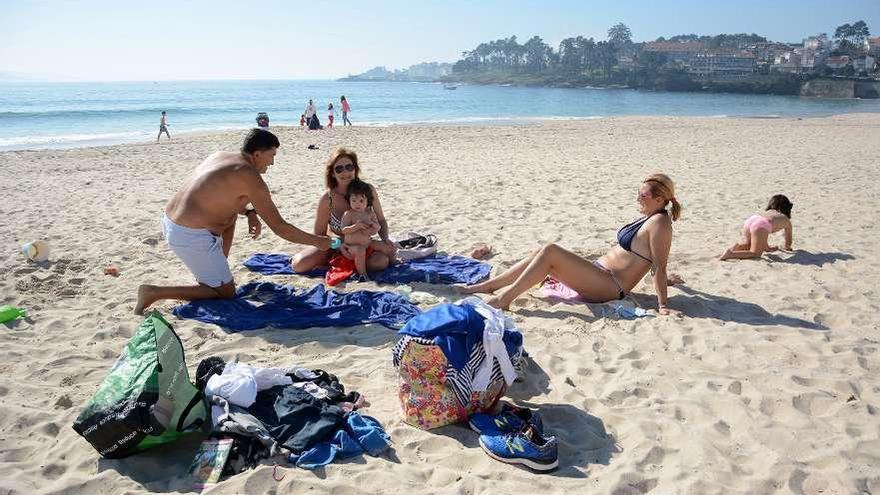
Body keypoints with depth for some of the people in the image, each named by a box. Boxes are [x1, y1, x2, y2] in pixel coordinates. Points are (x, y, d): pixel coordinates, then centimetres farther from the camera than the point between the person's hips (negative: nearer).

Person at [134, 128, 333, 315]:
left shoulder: (220, 156, 11)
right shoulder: (250, 177, -13)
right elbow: (279, 227, -11)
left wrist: (249, 212, 13)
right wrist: (317, 241, 0)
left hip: (168, 221, 9)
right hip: (191, 237, -9)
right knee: (226, 292, 6)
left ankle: (217, 271, 27)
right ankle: (154, 292, -3)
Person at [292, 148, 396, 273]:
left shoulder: (368, 190, -13)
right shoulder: (327, 198, -16)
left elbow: (381, 221, 1)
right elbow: (319, 235, -8)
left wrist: (385, 240, -18)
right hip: (335, 247, -1)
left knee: (381, 261, -32)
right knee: (299, 264, -24)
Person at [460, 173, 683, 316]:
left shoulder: (659, 222, -13)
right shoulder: (648, 218, 15)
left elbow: (659, 265, -18)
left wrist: (663, 305, -20)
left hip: (609, 287, -10)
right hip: (600, 271, 10)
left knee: (550, 252, -21)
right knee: (543, 255, 0)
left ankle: (504, 298, -17)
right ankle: (485, 285, 4)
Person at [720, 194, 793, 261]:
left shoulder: (767, 212, 40)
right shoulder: (786, 220, 29)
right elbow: (788, 241, 38)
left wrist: (767, 247, 61)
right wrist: (787, 247, 59)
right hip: (761, 225, -6)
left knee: (747, 245, 29)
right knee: (755, 253, -4)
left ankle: (738, 246, -3)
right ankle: (731, 254, -27)